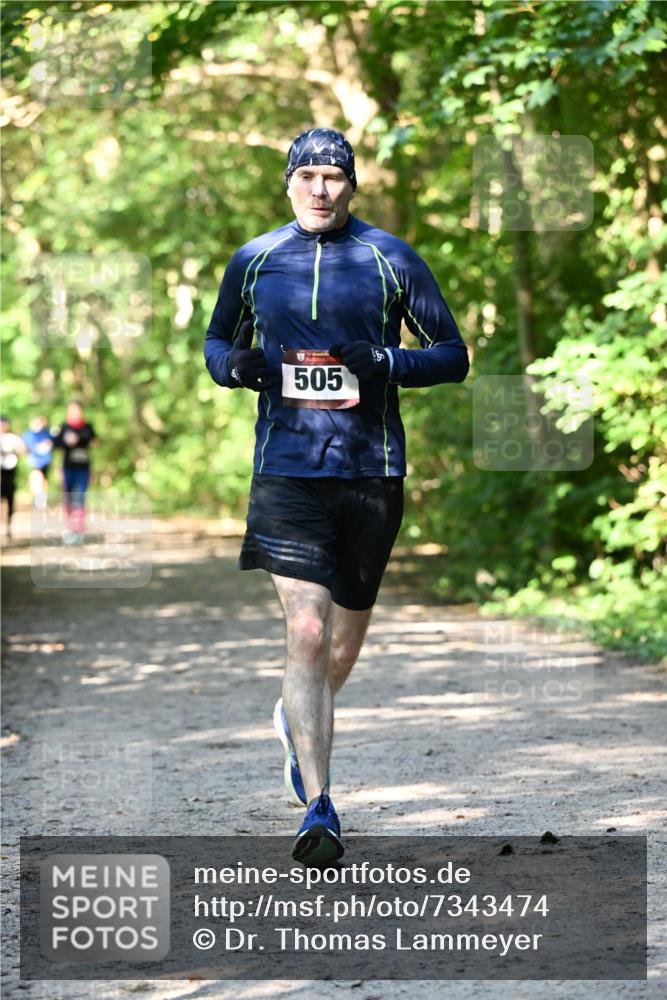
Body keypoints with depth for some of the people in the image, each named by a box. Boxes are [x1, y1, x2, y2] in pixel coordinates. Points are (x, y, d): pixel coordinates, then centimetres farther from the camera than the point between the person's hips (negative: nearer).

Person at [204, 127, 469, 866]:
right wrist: (235, 364, -4)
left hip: (373, 472, 1)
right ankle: (319, 809, -10)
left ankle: (297, 720, 46)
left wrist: (388, 363, -14)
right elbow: (218, 339, 20)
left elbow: (453, 355, 5)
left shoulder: (390, 259, 3)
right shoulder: (254, 262, 7)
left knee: (345, 643, 13)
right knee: (306, 633, -14)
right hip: (287, 468, -1)